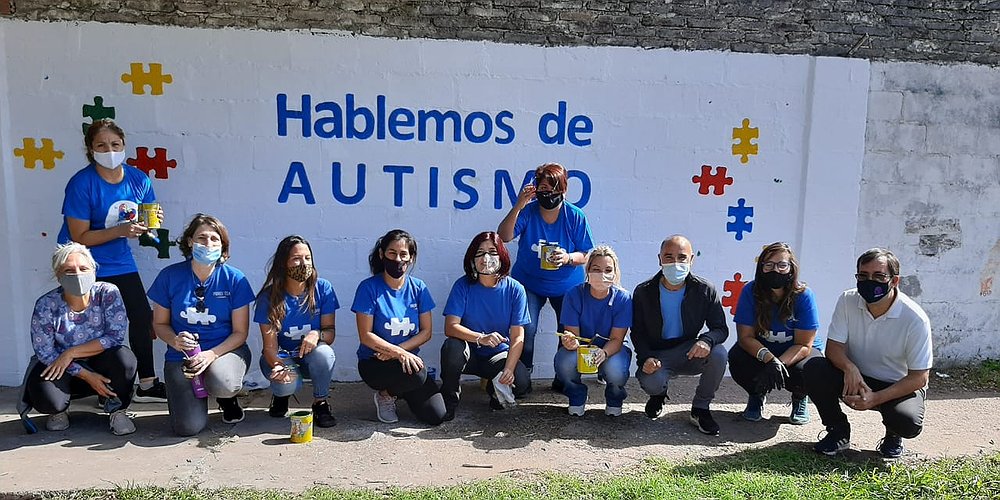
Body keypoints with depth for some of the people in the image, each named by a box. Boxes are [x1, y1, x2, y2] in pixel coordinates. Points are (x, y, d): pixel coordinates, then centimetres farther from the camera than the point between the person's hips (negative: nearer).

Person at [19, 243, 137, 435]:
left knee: (124, 357, -32)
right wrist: (87, 376, -21)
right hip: (65, 373, 0)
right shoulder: (46, 305, -14)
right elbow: (44, 352, -13)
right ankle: (59, 411, 11)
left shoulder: (108, 293, -14)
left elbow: (116, 336, -19)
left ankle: (117, 409, -4)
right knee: (48, 400, -30)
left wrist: (71, 352, -22)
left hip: (101, 365, 0)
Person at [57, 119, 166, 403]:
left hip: (119, 261, 5)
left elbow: (144, 221, 8)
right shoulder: (82, 183, -19)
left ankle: (147, 385, 19)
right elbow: (80, 238, -19)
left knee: (141, 315, 6)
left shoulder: (138, 179, -5)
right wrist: (120, 231, -30)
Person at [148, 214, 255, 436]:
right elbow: (159, 324, 6)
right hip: (182, 355, 1)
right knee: (188, 428, -17)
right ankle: (196, 392, 20)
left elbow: (240, 332, -4)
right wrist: (175, 341, -17)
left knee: (222, 384, -38)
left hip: (225, 350, -1)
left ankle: (227, 398, 3)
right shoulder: (169, 276, -4)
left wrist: (211, 354, -21)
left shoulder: (234, 279, -7)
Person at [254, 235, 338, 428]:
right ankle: (280, 394, 8)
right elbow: (270, 345, -13)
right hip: (281, 357, -1)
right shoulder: (269, 297, -13)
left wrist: (317, 335, -33)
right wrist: (279, 366, -34)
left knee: (324, 352, -34)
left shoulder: (323, 288, -10)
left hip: (311, 355, 1)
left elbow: (330, 331, -8)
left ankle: (320, 403, -7)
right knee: (288, 383, -33)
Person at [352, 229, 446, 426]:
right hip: (373, 363, -4)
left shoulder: (418, 288, 1)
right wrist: (399, 352, -24)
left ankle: (400, 390, 18)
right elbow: (366, 336, -13)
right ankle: (385, 395, -1)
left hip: (408, 357, 4)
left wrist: (397, 351, -14)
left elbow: (426, 332, 0)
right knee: (417, 374, -35)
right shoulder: (369, 288, -10)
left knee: (436, 416, -11)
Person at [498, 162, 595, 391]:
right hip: (529, 282, -1)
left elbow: (585, 255, -7)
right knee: (526, 329, -16)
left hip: (566, 285, 1)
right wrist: (518, 206, -33)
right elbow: (504, 236, -23)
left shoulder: (575, 216, -11)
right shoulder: (527, 211, -11)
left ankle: (563, 379, 18)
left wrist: (568, 258, -30)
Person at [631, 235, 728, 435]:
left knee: (718, 353, -30)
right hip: (656, 355, -1)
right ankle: (658, 393, 12)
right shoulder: (643, 292, -6)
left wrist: (707, 340, -31)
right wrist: (646, 358, -22)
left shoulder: (705, 291, -6)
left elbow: (721, 328, -6)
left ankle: (700, 409, -5)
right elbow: (637, 333, -2)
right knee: (651, 383, -33)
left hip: (689, 354, 1)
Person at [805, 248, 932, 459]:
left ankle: (893, 435, 9)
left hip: (899, 387, -2)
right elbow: (833, 347, -10)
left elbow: (919, 377, -17)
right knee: (814, 369, -25)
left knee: (909, 422, -33)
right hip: (855, 379, 3)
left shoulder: (915, 319, -20)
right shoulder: (847, 301, -12)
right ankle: (838, 432, -2)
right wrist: (849, 367, -34)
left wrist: (876, 398, -29)